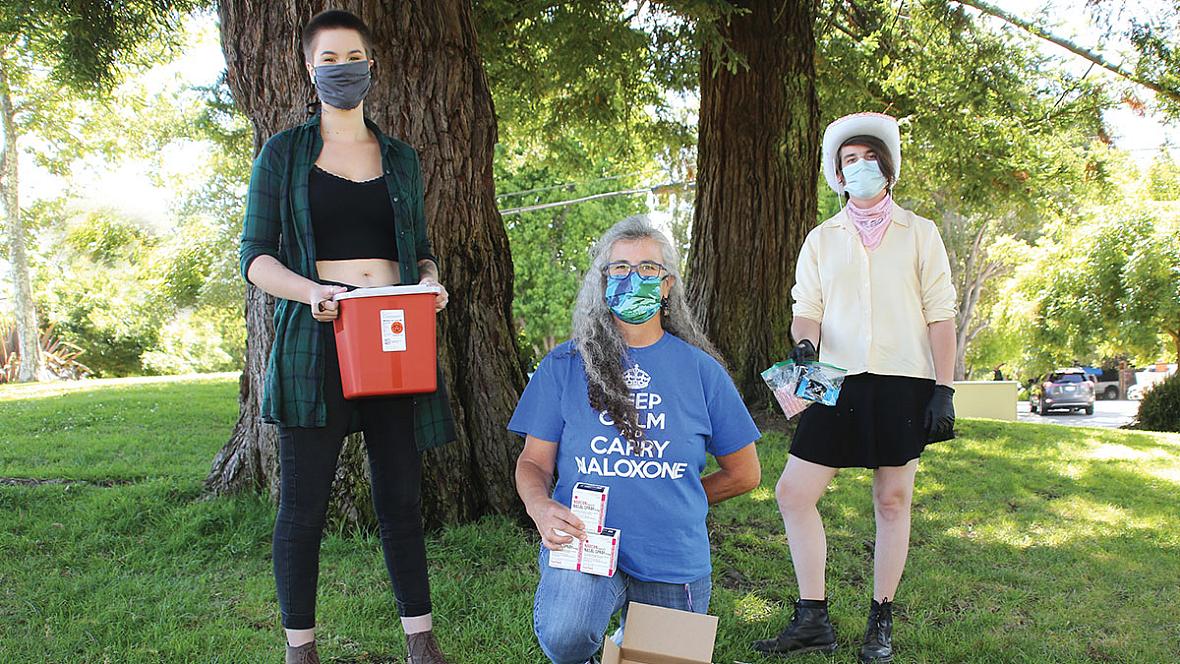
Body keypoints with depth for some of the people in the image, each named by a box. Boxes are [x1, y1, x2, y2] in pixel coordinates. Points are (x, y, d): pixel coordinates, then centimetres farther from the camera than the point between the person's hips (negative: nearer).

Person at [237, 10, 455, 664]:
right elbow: (256, 256, 1)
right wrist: (311, 291, -18)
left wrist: (430, 280, -4)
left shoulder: (400, 158, 16)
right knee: (304, 501, 0)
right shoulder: (283, 152, 6)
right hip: (315, 339, -2)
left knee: (400, 496, 6)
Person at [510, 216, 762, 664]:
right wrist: (540, 506, -18)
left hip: (673, 561, 2)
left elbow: (744, 473, 11)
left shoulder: (701, 369, 3)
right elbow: (534, 460, 3)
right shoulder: (564, 365, 2)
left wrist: (671, 505, 10)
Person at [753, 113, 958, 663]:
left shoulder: (919, 234, 8)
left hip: (904, 383, -2)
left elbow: (940, 316, 3)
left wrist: (944, 390, -5)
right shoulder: (821, 239, 14)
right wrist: (804, 341, -15)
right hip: (839, 383, 2)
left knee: (892, 501, 4)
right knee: (793, 493, -5)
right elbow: (807, 308, 9)